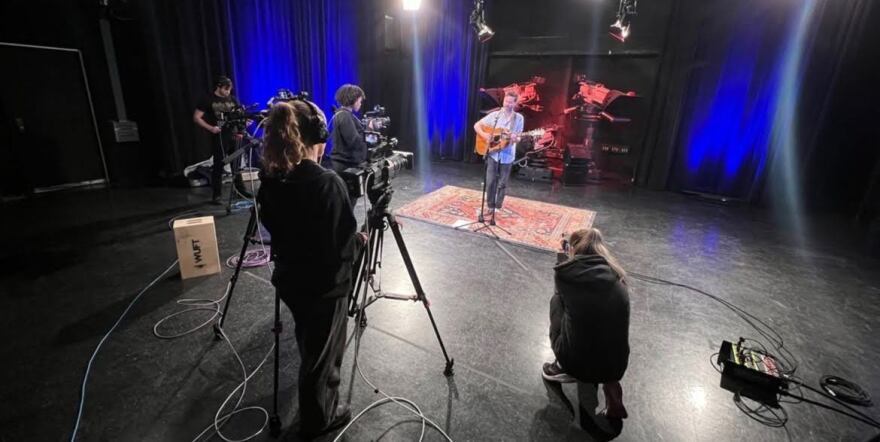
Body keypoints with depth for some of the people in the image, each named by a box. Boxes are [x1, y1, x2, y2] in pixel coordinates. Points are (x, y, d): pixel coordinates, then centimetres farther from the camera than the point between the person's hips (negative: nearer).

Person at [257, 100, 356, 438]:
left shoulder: (271, 180, -5)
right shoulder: (328, 183, -26)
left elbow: (272, 226, 7)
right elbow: (343, 243, -22)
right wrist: (359, 240, -1)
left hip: (289, 278, 8)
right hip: (325, 285, -8)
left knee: (310, 346, 31)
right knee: (321, 354, 15)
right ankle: (318, 419, 39)